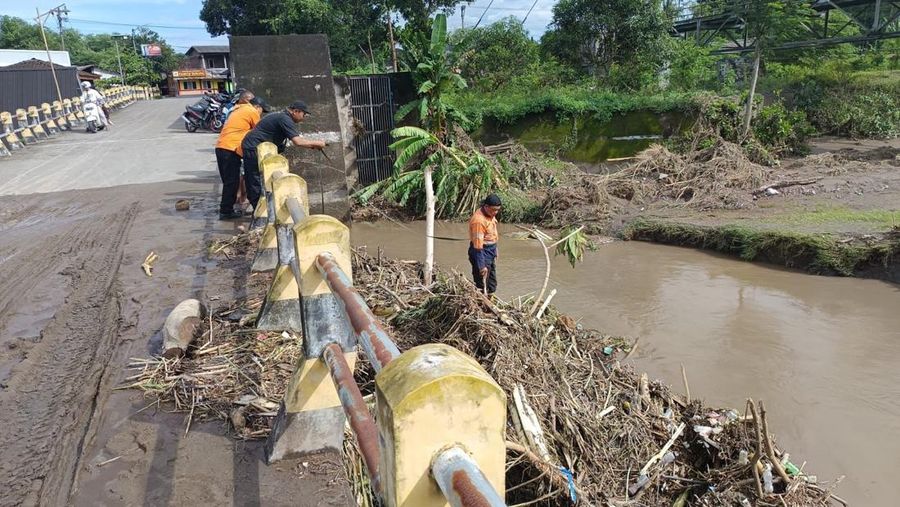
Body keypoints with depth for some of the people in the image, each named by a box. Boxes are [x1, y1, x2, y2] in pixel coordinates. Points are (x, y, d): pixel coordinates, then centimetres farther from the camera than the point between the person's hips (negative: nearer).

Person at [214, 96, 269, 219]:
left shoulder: (239, 110, 27)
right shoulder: (252, 112, -1)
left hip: (221, 147, 9)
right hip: (230, 149, -9)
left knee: (229, 181, 14)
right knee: (232, 182, -4)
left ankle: (226, 209, 19)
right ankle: (226, 211, -1)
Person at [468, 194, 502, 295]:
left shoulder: (490, 214, 2)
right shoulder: (479, 220, -26)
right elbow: (478, 245, -26)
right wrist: (481, 266, -25)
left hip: (491, 250, 10)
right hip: (482, 252, -9)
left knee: (492, 285, 20)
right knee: (482, 286, -2)